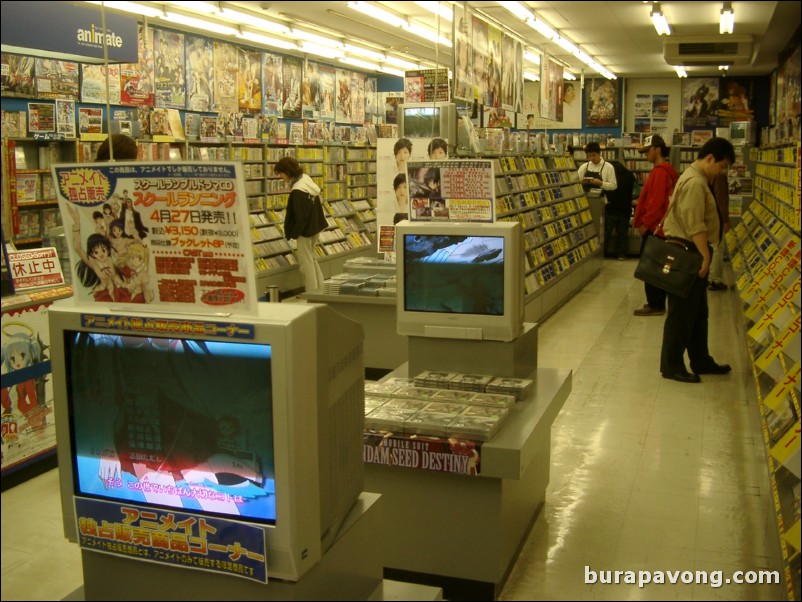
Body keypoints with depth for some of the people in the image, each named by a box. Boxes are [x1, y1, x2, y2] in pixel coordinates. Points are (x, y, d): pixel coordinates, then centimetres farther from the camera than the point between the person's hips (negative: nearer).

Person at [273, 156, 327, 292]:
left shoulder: (297, 192, -25)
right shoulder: (307, 180, 3)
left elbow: (300, 217, -24)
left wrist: (294, 233, -11)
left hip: (306, 230, -9)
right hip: (316, 226, 9)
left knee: (306, 261, 3)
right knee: (311, 258, 21)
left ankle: (312, 293, 10)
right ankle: (320, 288, 28)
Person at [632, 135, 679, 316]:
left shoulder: (660, 172, -16)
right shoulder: (668, 170, 15)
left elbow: (656, 201, -22)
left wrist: (645, 223, -17)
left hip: (654, 226, -10)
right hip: (659, 225, 10)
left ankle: (655, 305, -3)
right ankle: (657, 303, 19)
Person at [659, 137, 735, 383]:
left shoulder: (698, 179, 15)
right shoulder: (694, 183, -18)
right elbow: (695, 226, -24)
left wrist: (705, 255, 18)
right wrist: (706, 256, -21)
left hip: (693, 253, 11)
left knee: (698, 312, 17)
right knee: (682, 312, -3)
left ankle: (701, 361, 27)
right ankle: (671, 365, 6)